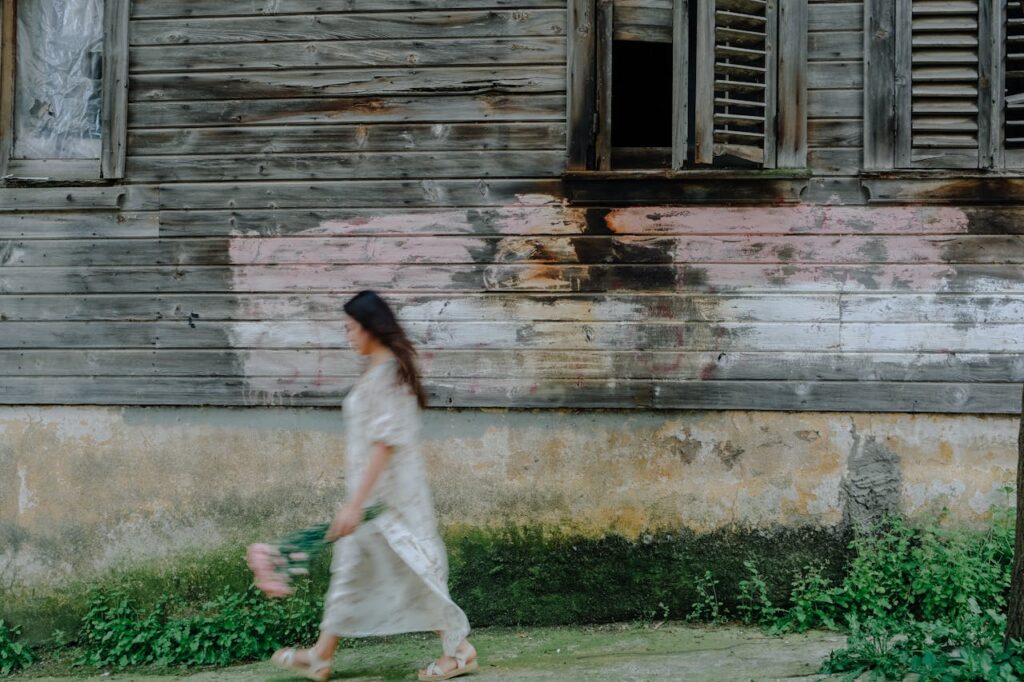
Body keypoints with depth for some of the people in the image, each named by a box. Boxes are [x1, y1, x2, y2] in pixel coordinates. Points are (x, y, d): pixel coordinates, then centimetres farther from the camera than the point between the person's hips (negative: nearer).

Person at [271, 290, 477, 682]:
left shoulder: (386, 374, -20)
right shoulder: (379, 370, 10)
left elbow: (383, 444, -25)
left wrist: (355, 504, -26)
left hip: (389, 491, -10)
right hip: (372, 490, 10)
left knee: (413, 567, -1)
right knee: (350, 567, 14)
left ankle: (459, 650, 12)